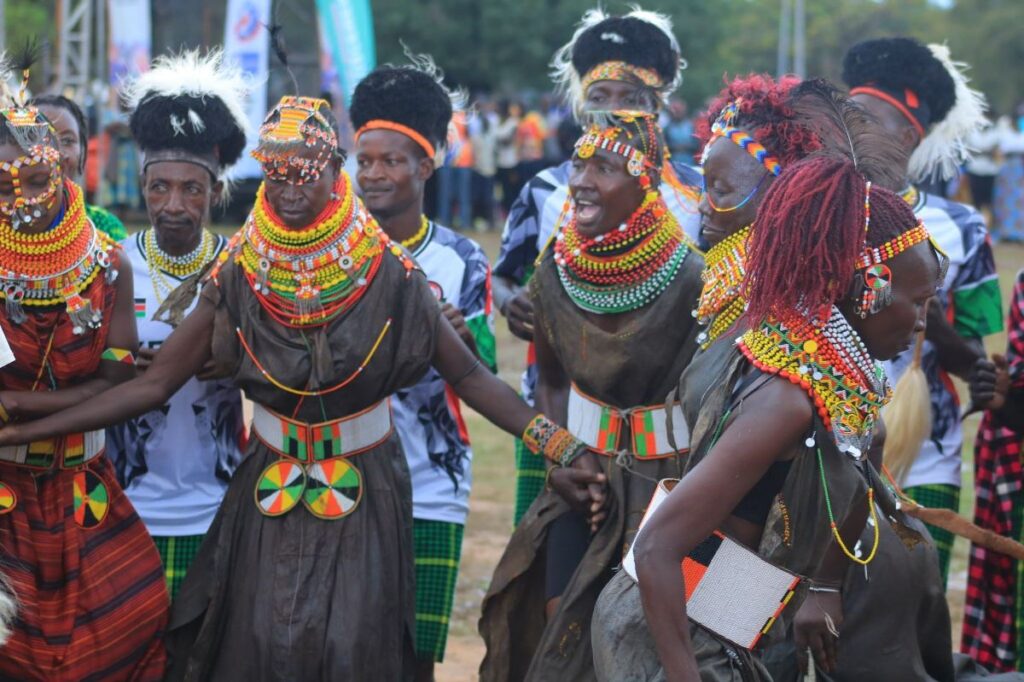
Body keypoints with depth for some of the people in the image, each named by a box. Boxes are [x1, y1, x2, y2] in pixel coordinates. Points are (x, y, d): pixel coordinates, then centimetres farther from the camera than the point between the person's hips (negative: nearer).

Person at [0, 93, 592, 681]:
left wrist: (561, 444, -16)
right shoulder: (240, 277, -6)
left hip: (366, 496, -1)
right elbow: (154, 384, -6)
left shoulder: (387, 274, -11)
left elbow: (469, 376, -7)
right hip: (270, 494, 1)